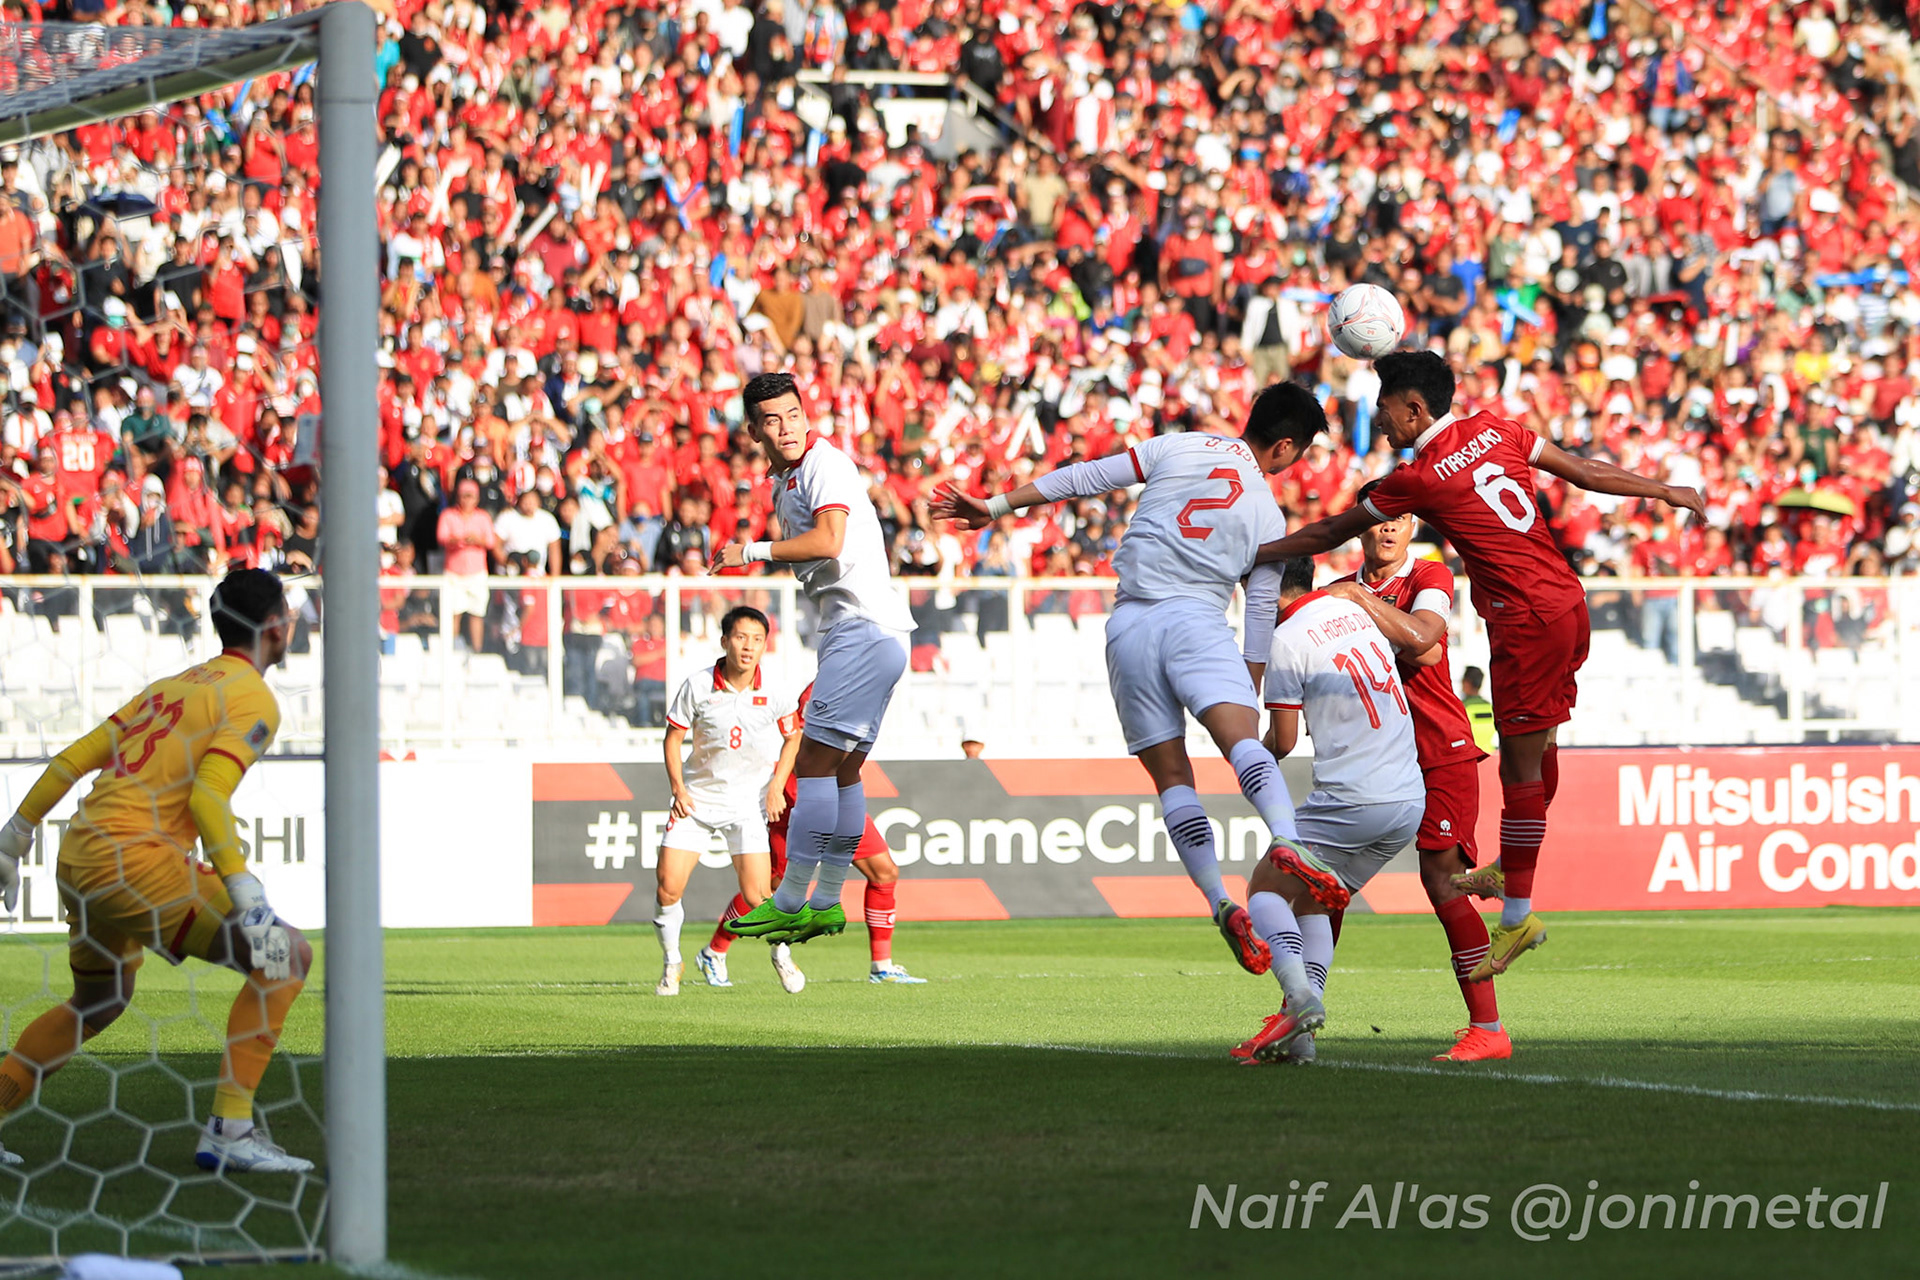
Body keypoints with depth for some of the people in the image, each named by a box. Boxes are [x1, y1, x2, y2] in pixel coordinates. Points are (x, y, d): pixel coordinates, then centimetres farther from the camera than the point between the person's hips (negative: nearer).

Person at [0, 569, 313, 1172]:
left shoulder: (171, 686, 22)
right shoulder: (253, 700, -3)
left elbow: (73, 759, 21)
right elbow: (208, 797, -17)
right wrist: (247, 899, -22)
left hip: (77, 857, 9)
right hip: (135, 859, -9)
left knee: (99, 1001, 31)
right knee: (287, 955, -6)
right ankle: (228, 1131, -13)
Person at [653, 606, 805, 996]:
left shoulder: (774, 694, -9)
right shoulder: (698, 685, -10)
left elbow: (792, 736, 9)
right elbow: (674, 736, 1)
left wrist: (776, 785, -1)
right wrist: (678, 787, -9)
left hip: (749, 801, -1)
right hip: (697, 798, 1)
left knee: (757, 896, -10)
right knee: (668, 888, -9)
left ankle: (781, 955, 20)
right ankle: (671, 966, 14)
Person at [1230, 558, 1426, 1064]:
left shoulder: (1287, 641, -9)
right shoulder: (1355, 610, 12)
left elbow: (1283, 741, -3)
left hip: (1350, 802, -7)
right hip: (1411, 800, 7)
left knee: (1265, 886, 8)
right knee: (1313, 901, 19)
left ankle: (1300, 996, -16)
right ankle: (1299, 1034, 7)